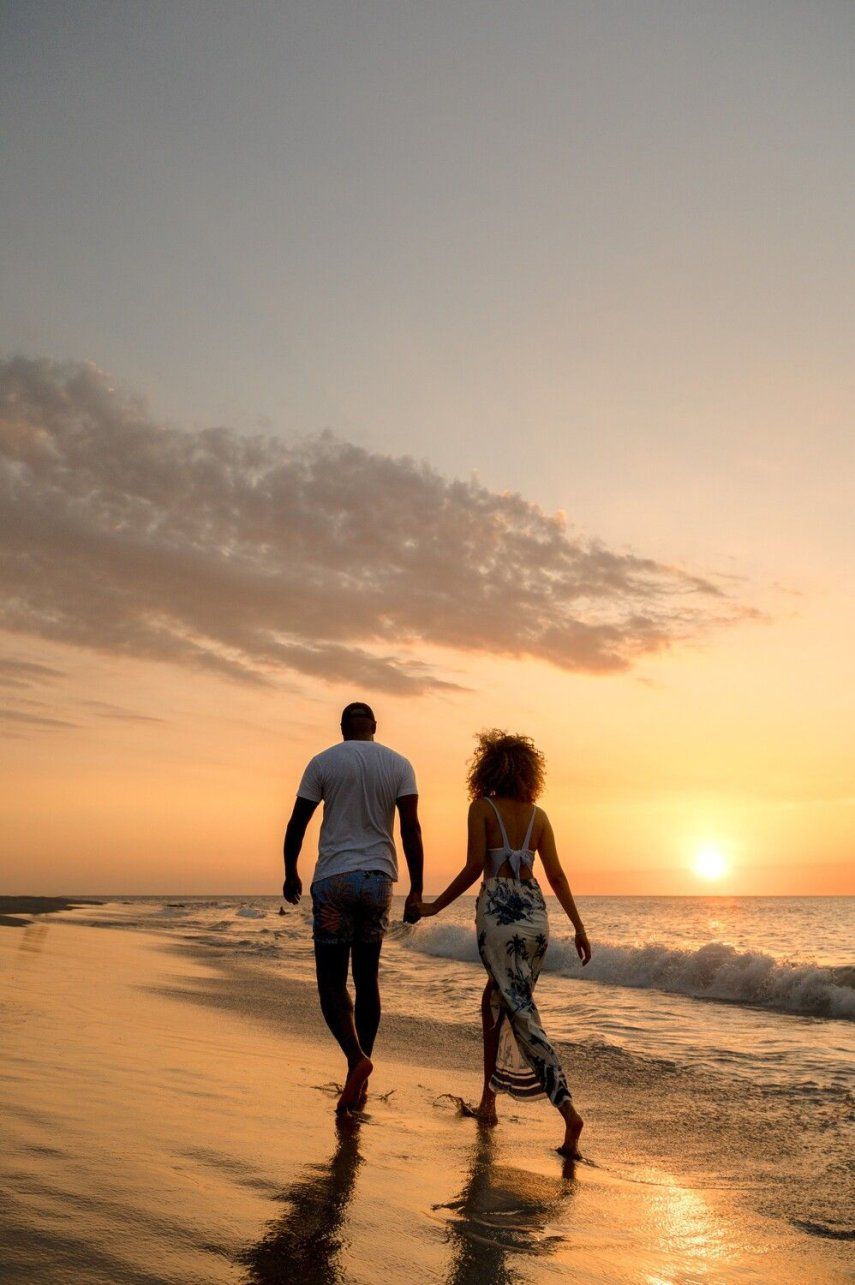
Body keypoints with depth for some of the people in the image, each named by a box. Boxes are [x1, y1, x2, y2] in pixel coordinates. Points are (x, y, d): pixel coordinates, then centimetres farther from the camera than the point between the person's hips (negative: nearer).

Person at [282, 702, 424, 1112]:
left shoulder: (323, 762, 0)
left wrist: (290, 874, 14)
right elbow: (411, 829, -3)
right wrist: (416, 890, -2)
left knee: (332, 982, 4)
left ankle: (356, 1058, -17)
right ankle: (359, 1082, 17)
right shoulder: (399, 764, 4)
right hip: (379, 878, 3)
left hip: (333, 880, -3)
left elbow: (296, 825, 0)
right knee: (367, 979, 13)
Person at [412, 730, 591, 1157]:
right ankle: (488, 1098, 25)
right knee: (495, 998, 22)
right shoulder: (538, 815, 9)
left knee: (522, 1013, -1)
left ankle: (567, 1108, -9)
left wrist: (435, 906, 1)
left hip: (498, 913, -5)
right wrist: (579, 928, 10)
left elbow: (475, 866, -8)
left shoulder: (482, 807, -2)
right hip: (535, 915, 5)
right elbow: (556, 875, 6)